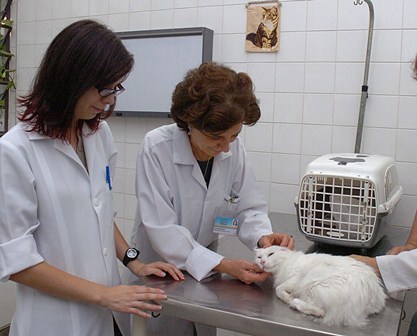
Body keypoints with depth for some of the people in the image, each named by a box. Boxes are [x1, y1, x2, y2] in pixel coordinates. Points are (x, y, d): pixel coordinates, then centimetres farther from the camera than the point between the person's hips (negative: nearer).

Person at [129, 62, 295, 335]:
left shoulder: (234, 148, -13)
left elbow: (249, 208, -5)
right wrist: (223, 265, -34)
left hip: (204, 271, 4)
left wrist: (263, 236, -27)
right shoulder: (157, 148, -24)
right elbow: (163, 231, -26)